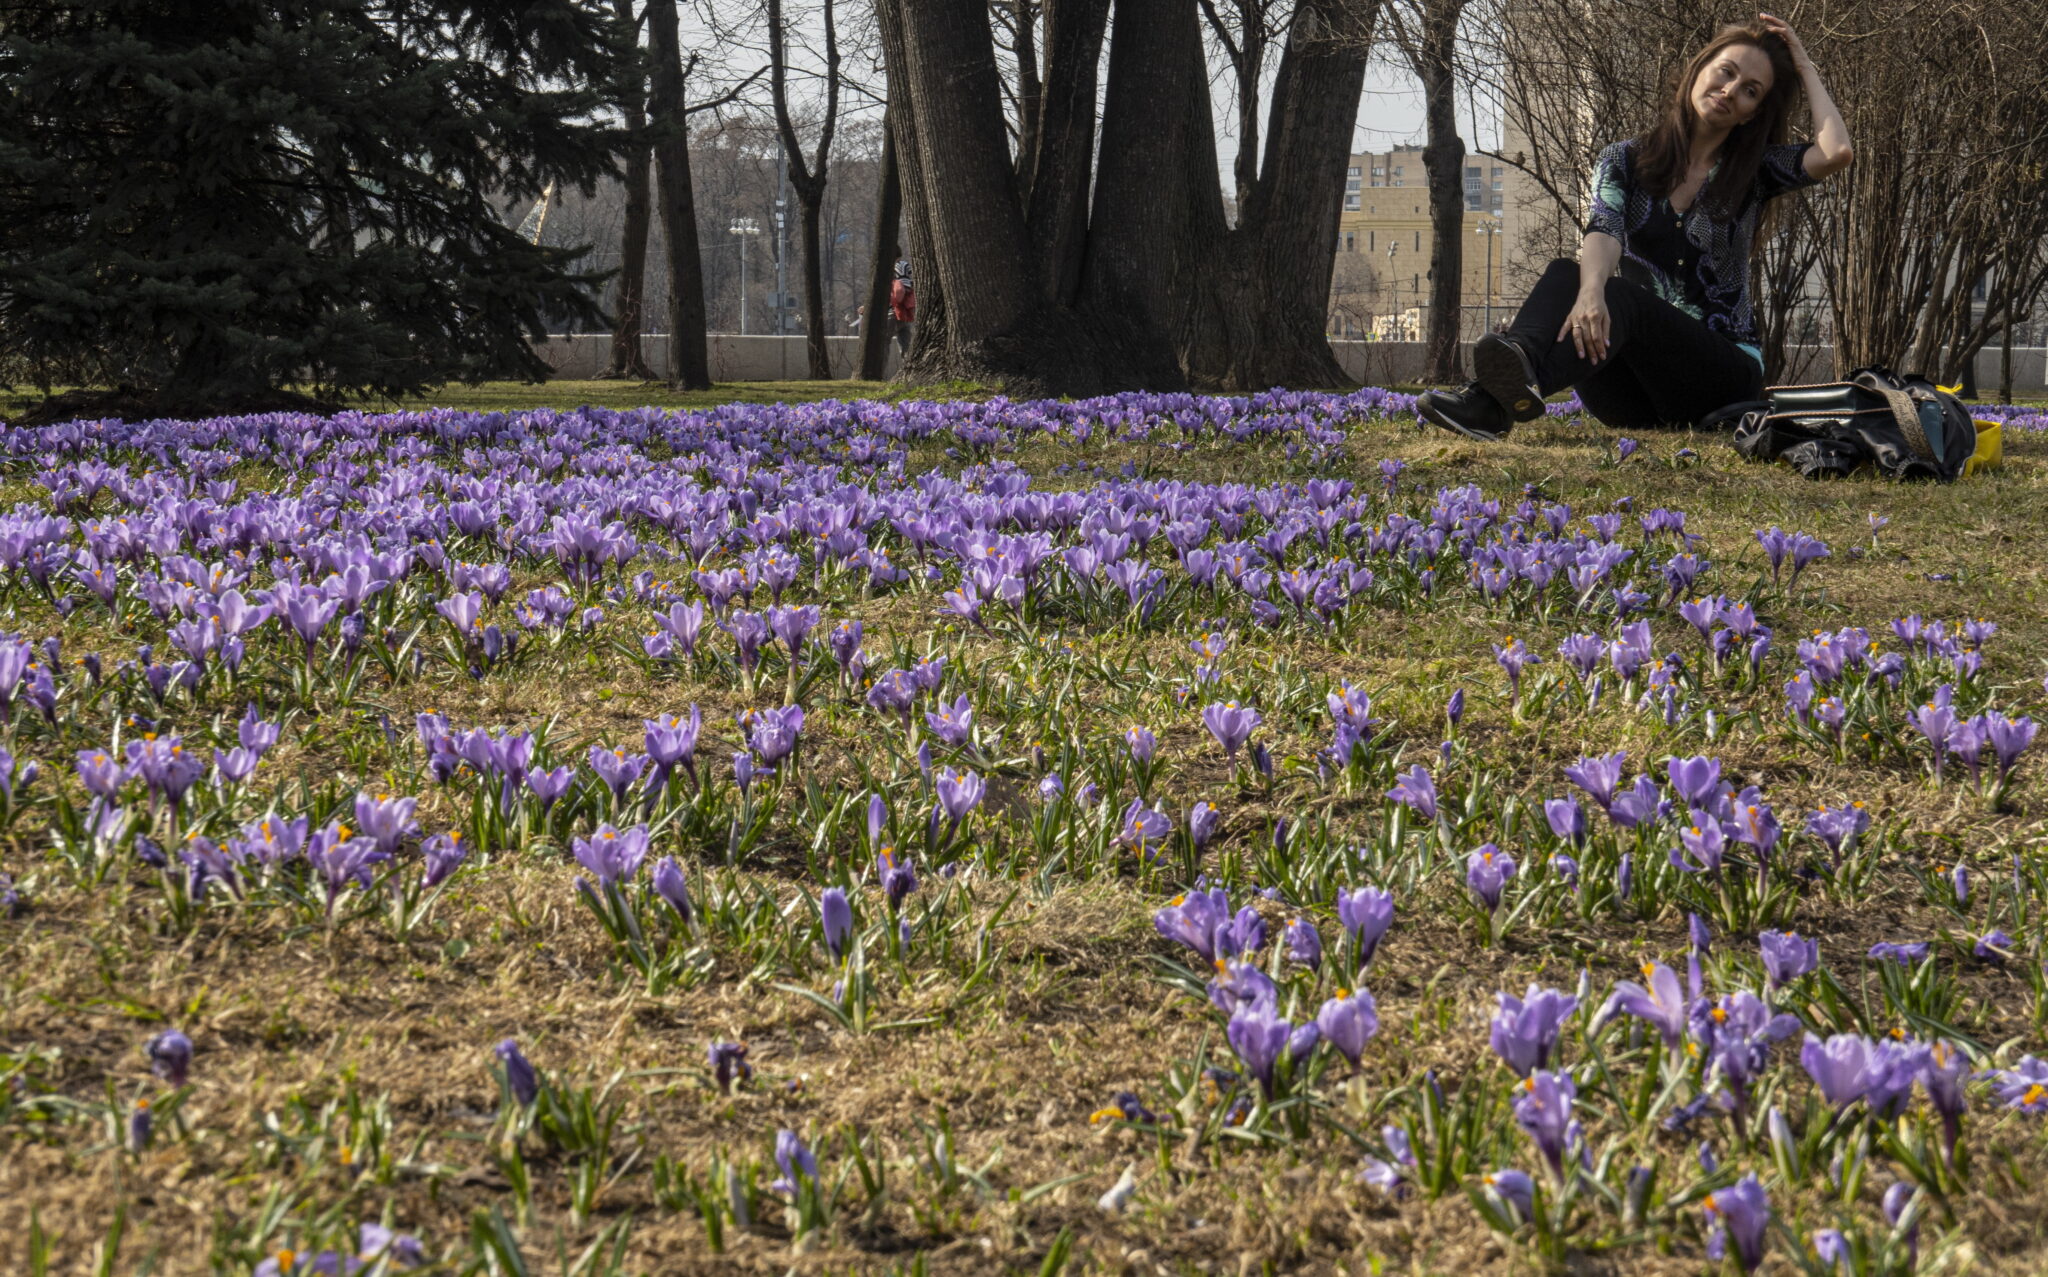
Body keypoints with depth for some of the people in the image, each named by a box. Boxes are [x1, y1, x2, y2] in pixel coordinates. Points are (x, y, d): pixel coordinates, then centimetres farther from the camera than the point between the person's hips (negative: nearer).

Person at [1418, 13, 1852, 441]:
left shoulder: (1752, 171, 7)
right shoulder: (1625, 161, 9)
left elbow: (1836, 152, -13)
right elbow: (1603, 232, -14)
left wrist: (1804, 67, 0)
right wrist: (1590, 291, -36)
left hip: (1723, 374, -2)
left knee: (1621, 296, -32)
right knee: (1566, 274, -25)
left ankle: (1497, 401, -64)